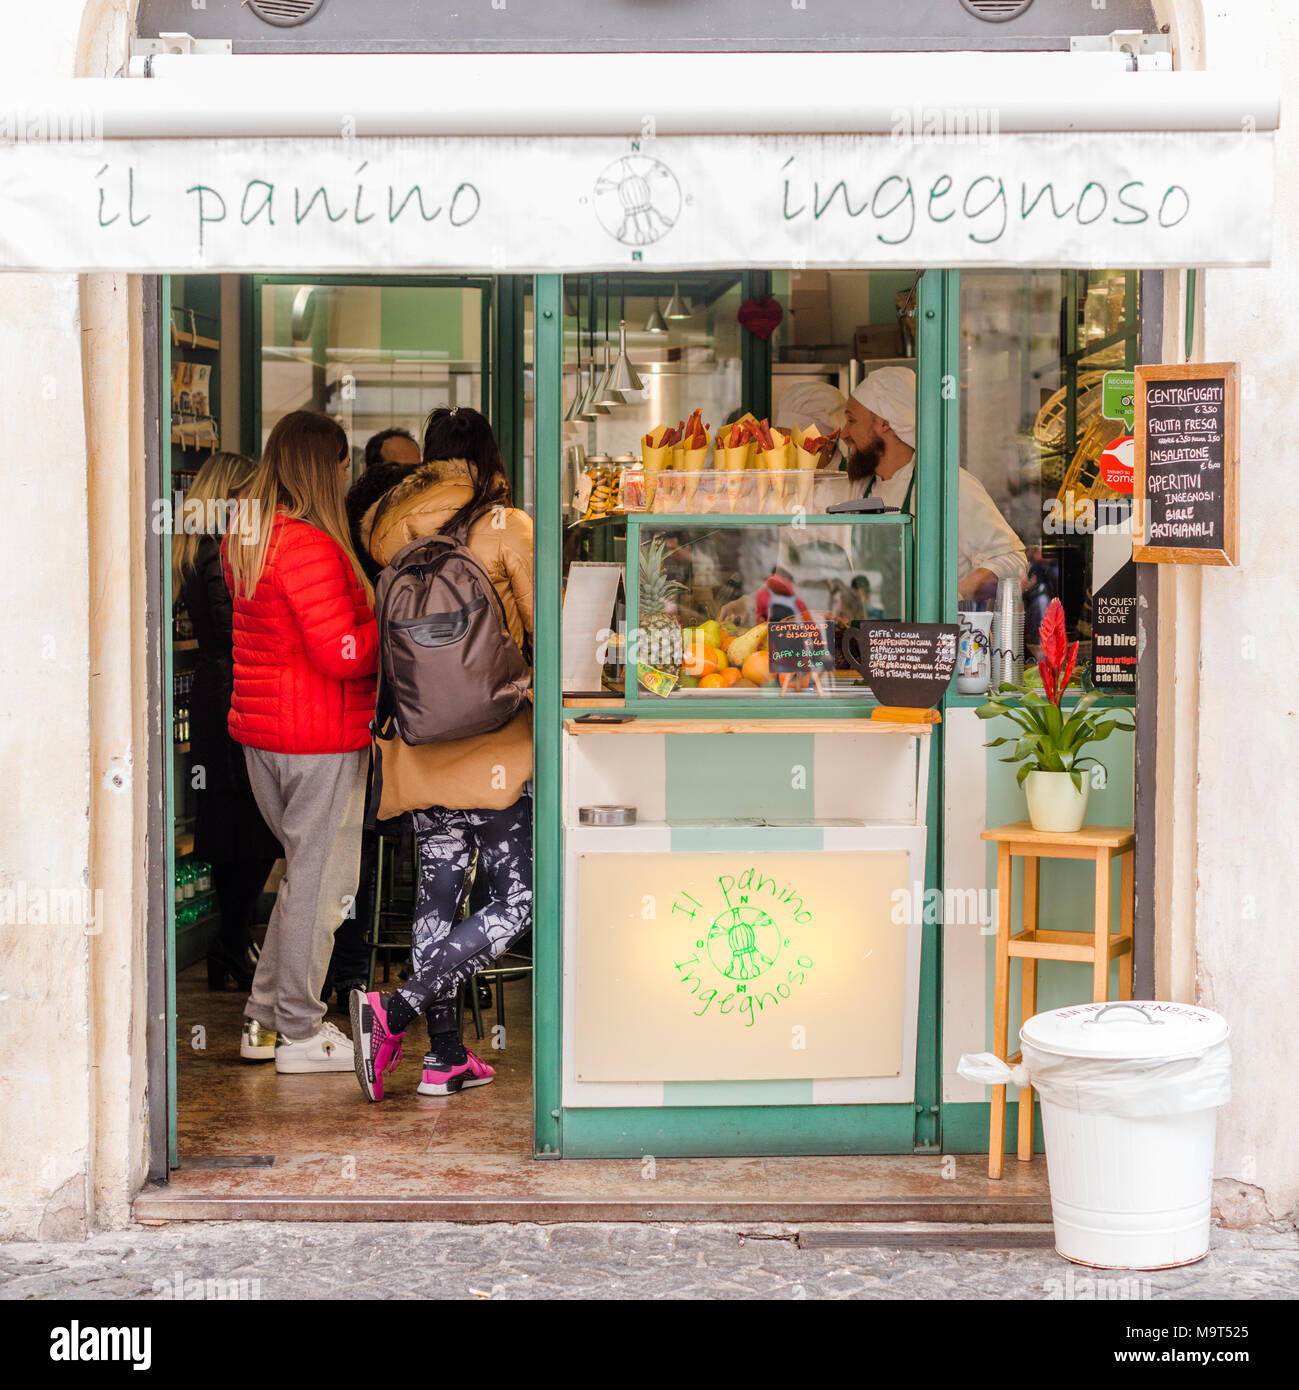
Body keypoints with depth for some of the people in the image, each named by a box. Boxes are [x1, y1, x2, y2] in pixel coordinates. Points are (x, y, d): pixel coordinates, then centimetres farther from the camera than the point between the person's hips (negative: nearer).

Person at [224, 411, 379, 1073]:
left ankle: (263, 1018, 23)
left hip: (260, 727, 9)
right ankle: (300, 1032, 10)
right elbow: (343, 654, -22)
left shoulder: (245, 538, 9)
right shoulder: (310, 547, -20)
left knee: (306, 869, 20)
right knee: (324, 876, 2)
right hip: (320, 738, -9)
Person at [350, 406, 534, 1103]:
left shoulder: (386, 524, 5)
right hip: (489, 734, -6)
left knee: (438, 886, 13)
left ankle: (445, 1056, 15)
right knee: (517, 899, 0)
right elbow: (540, 627, -2)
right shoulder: (504, 526, -8)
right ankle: (395, 1011, -14)